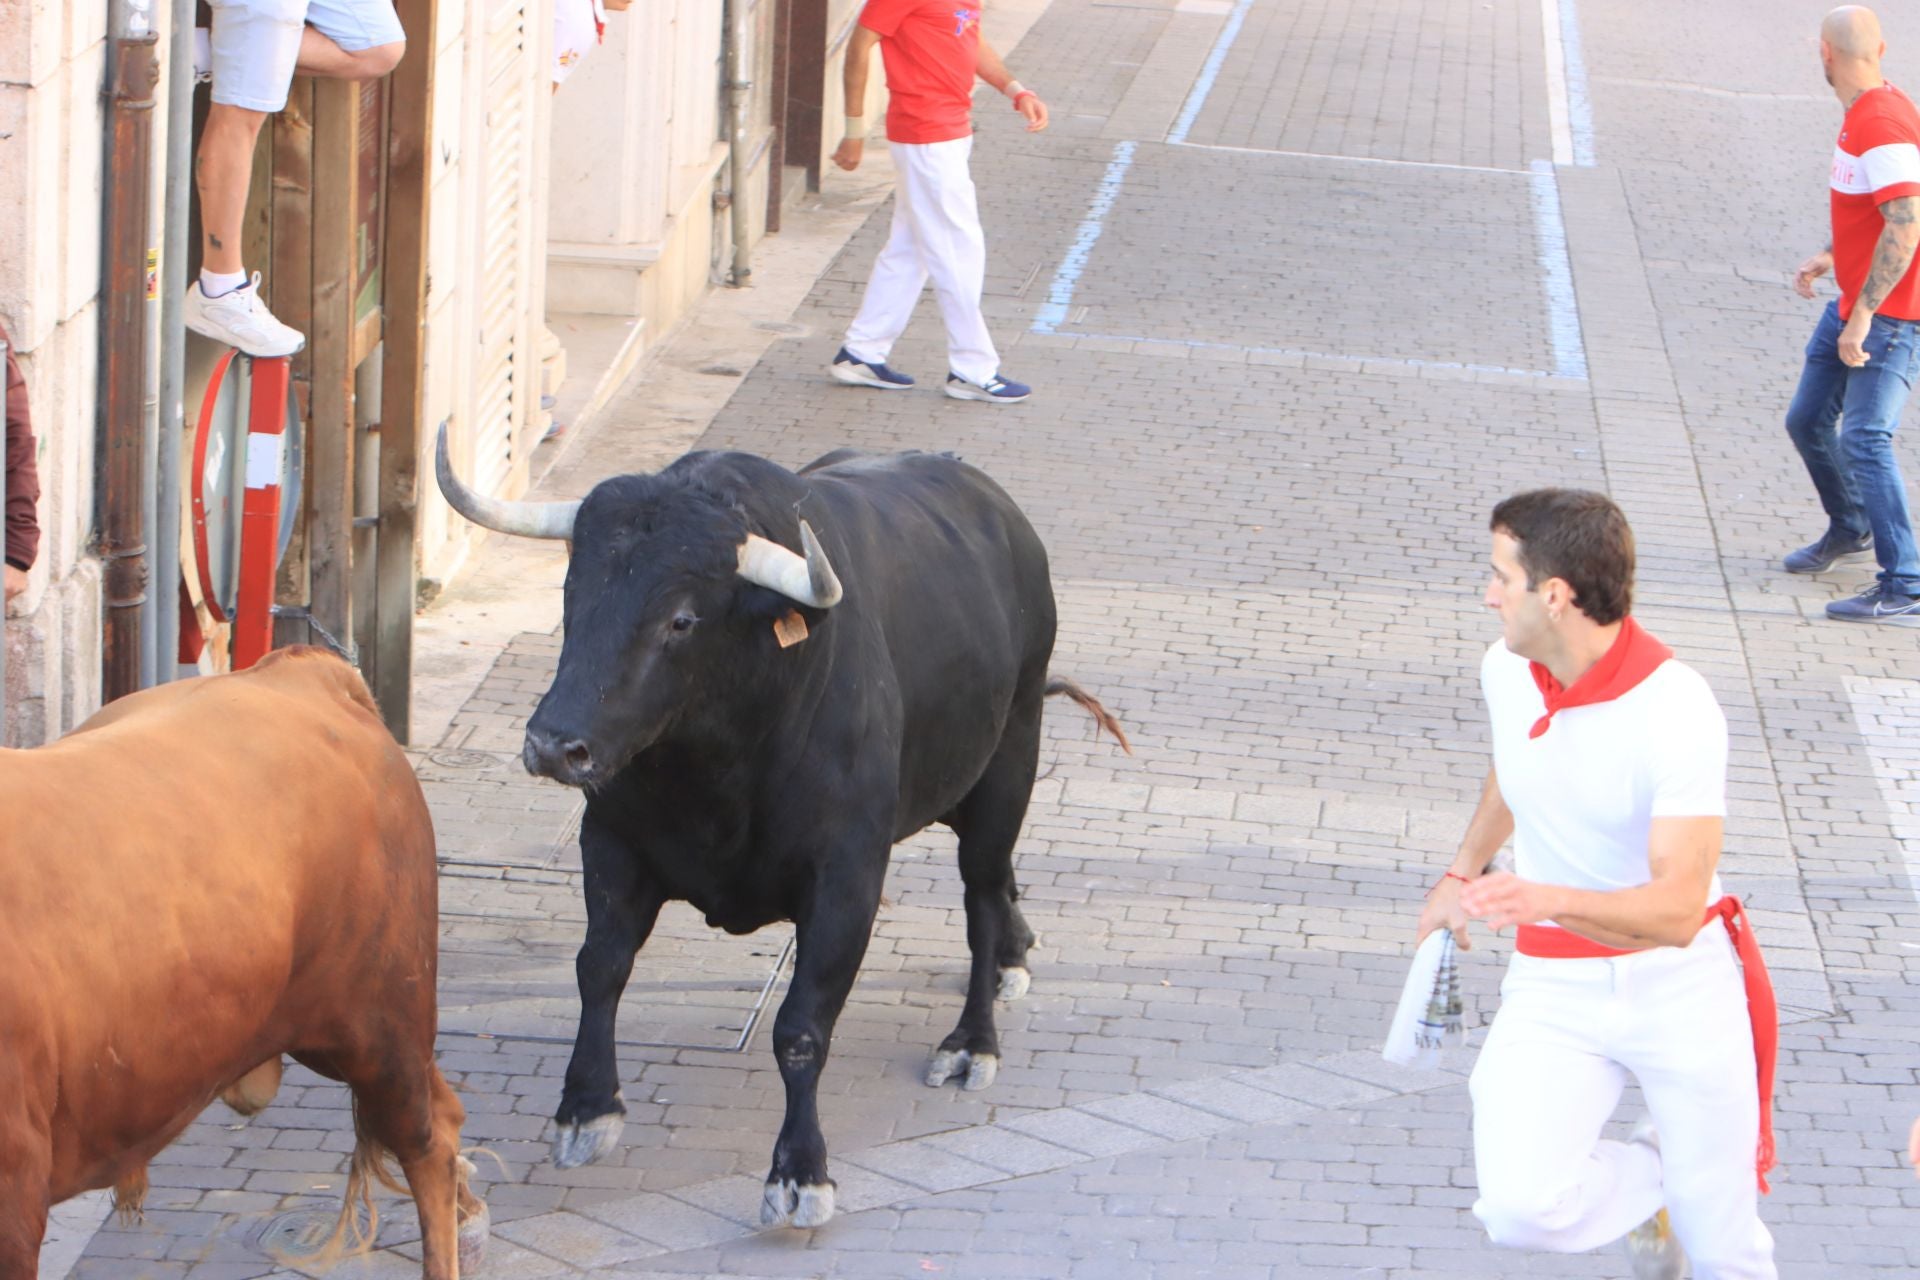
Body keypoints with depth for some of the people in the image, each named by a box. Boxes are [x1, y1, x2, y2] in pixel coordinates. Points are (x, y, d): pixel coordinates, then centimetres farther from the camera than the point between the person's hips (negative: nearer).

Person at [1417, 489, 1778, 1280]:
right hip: (1553, 985, 4)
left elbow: (1676, 908, -30)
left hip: (1681, 982, -4)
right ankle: (1645, 1174, 13)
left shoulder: (1677, 709, -23)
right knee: (1521, 1208, -19)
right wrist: (1463, 874, 34)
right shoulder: (1507, 671, -3)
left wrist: (1548, 898, -46)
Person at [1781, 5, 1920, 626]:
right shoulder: (1863, 115, 9)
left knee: (1864, 438, -17)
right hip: (1853, 304, 10)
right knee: (1807, 421, 19)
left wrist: (1864, 315, -28)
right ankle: (1851, 528, 43)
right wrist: (1831, 257, 18)